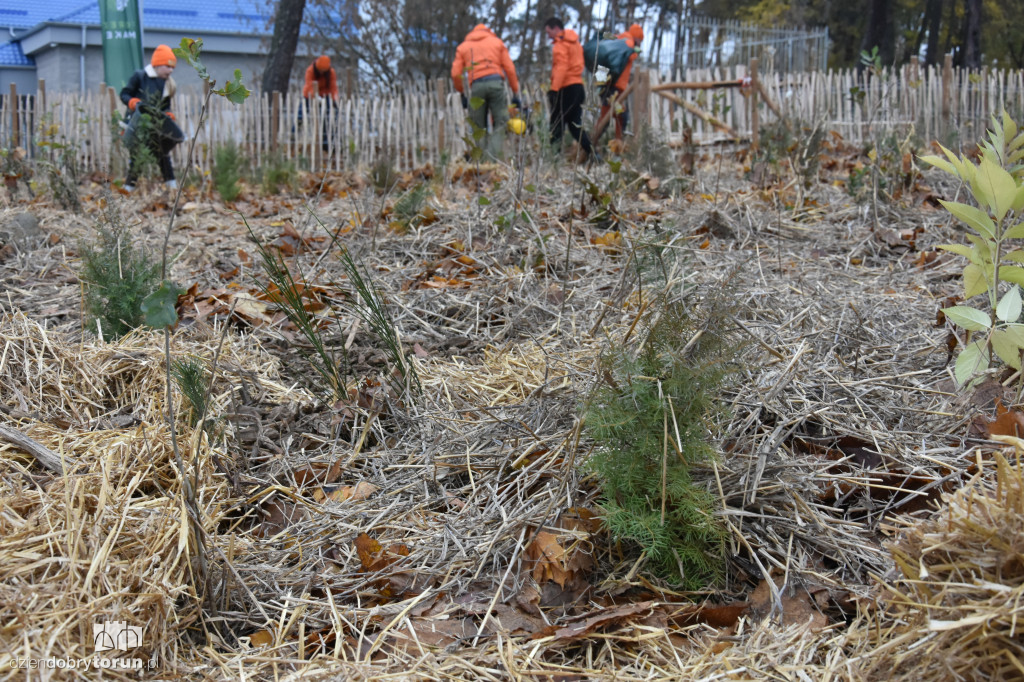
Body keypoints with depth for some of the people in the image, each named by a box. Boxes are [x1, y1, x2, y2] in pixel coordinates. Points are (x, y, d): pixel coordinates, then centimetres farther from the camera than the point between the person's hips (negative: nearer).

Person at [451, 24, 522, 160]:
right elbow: (510, 68, 11)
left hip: (476, 85, 0)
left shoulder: (463, 46, 22)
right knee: (500, 123, 1)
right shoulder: (497, 42, 21)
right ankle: (495, 157, -16)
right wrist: (515, 93, 12)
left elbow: (455, 74, 9)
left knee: (478, 126, 7)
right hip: (496, 82, 0)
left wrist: (463, 94, 19)